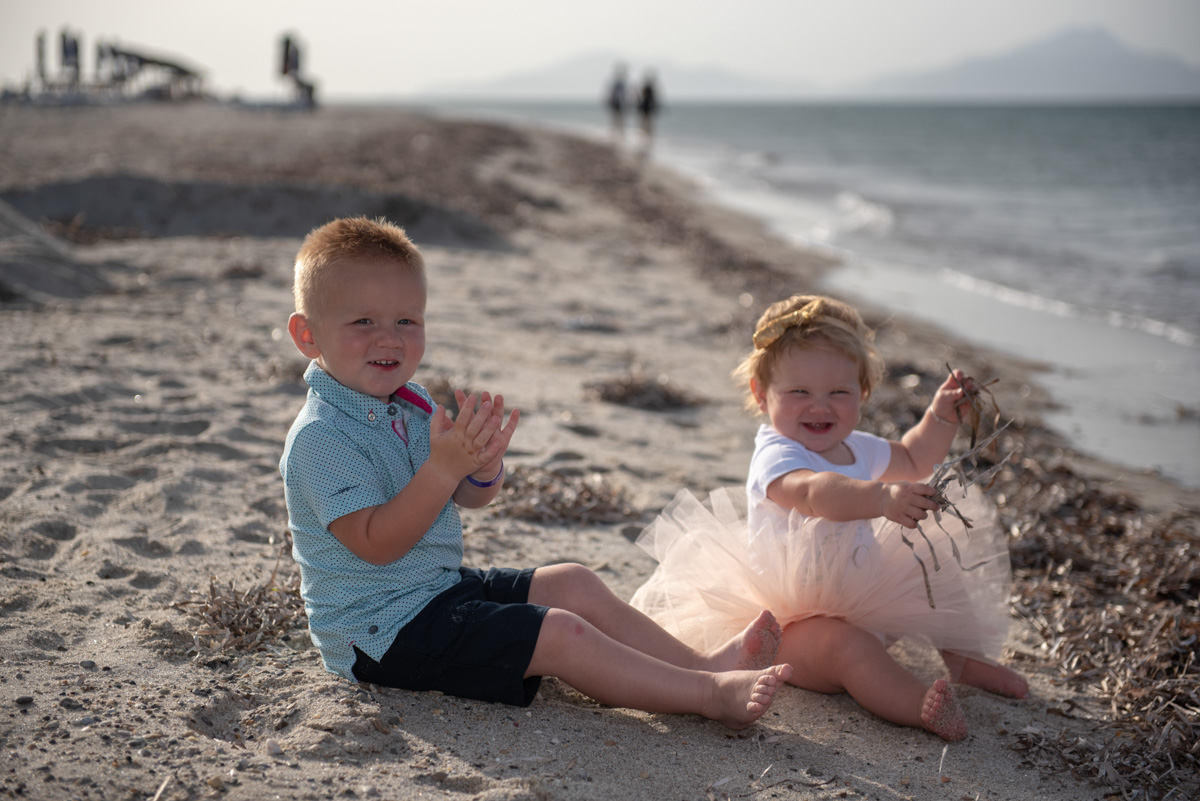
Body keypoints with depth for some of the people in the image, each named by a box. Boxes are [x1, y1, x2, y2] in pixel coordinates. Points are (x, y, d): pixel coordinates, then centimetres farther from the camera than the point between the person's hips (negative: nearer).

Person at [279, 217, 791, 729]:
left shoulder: (410, 405, 7)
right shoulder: (321, 436, -21)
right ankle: (711, 694, -16)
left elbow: (470, 497, 9)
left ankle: (705, 663, 6)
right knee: (558, 633, -19)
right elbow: (376, 543, -27)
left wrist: (484, 464, -15)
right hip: (380, 633, -9)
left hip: (442, 587, 9)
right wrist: (444, 466, -34)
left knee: (575, 585, 4)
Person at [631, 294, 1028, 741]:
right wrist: (882, 497, -60)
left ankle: (962, 657, 24)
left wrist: (940, 417, 12)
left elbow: (913, 460, 29)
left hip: (865, 603, 9)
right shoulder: (775, 457, -21)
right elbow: (815, 492, -44)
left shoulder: (857, 450, 8)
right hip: (790, 624, -9)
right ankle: (918, 706, -56)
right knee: (846, 646, -39)